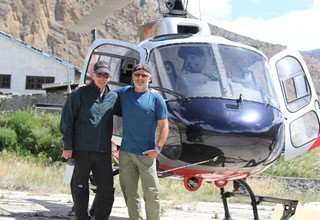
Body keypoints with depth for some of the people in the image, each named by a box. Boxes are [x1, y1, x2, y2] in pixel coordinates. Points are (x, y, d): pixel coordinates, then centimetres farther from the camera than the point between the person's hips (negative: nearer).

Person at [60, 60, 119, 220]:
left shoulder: (113, 97, 11)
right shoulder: (80, 94, -1)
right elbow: (66, 120, -2)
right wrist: (68, 146, -7)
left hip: (104, 152, 3)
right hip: (82, 150, -3)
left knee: (107, 189, 4)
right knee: (80, 188, 5)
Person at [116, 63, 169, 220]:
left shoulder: (156, 99, -2)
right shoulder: (123, 93, 9)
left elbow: (164, 126, -2)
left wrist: (158, 148, -13)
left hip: (146, 154, -4)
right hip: (125, 152, 4)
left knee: (151, 192, -6)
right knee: (129, 192, 9)